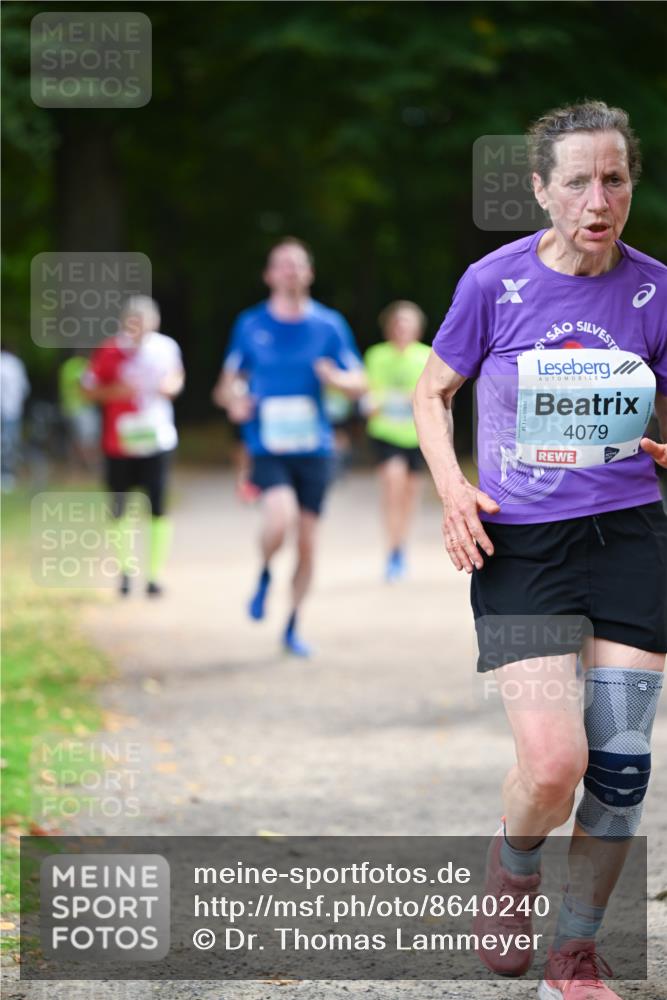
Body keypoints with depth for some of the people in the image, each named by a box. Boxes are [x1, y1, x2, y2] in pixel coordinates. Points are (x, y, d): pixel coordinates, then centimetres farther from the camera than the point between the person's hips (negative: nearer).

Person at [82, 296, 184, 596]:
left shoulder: (167, 348, 1)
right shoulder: (110, 352, -8)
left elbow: (176, 377, 18)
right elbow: (88, 389, -4)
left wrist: (172, 386, -4)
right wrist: (115, 391, -21)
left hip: (157, 439, 1)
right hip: (120, 444, -1)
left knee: (158, 509, -5)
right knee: (119, 509, 5)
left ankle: (155, 574, 2)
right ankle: (123, 569, 24)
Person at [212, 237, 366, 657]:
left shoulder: (329, 324, 4)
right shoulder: (251, 324, 4)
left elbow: (359, 382, 8)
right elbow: (229, 381, 14)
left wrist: (337, 379, -15)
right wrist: (234, 400, -10)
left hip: (314, 447, 2)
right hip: (267, 445, -2)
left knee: (307, 541, 4)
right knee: (280, 519, -27)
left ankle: (293, 627, 20)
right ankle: (265, 575, 6)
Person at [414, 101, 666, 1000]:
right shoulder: (495, 282, -6)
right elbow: (433, 392, 8)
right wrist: (451, 486, -7)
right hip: (520, 543, -2)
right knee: (553, 763, -15)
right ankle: (512, 869, 21)